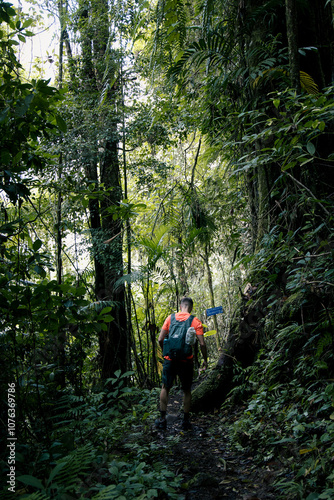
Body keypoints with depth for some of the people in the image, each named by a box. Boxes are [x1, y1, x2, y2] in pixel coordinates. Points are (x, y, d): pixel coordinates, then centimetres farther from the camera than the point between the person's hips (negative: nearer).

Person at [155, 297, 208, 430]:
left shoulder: (170, 318, 1)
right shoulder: (195, 321, -5)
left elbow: (160, 339, -1)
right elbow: (202, 343, -11)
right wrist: (205, 359, 3)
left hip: (170, 359, 1)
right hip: (186, 361, -1)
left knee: (165, 388, 16)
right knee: (187, 391, 14)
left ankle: (162, 419, 18)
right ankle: (186, 421, 19)